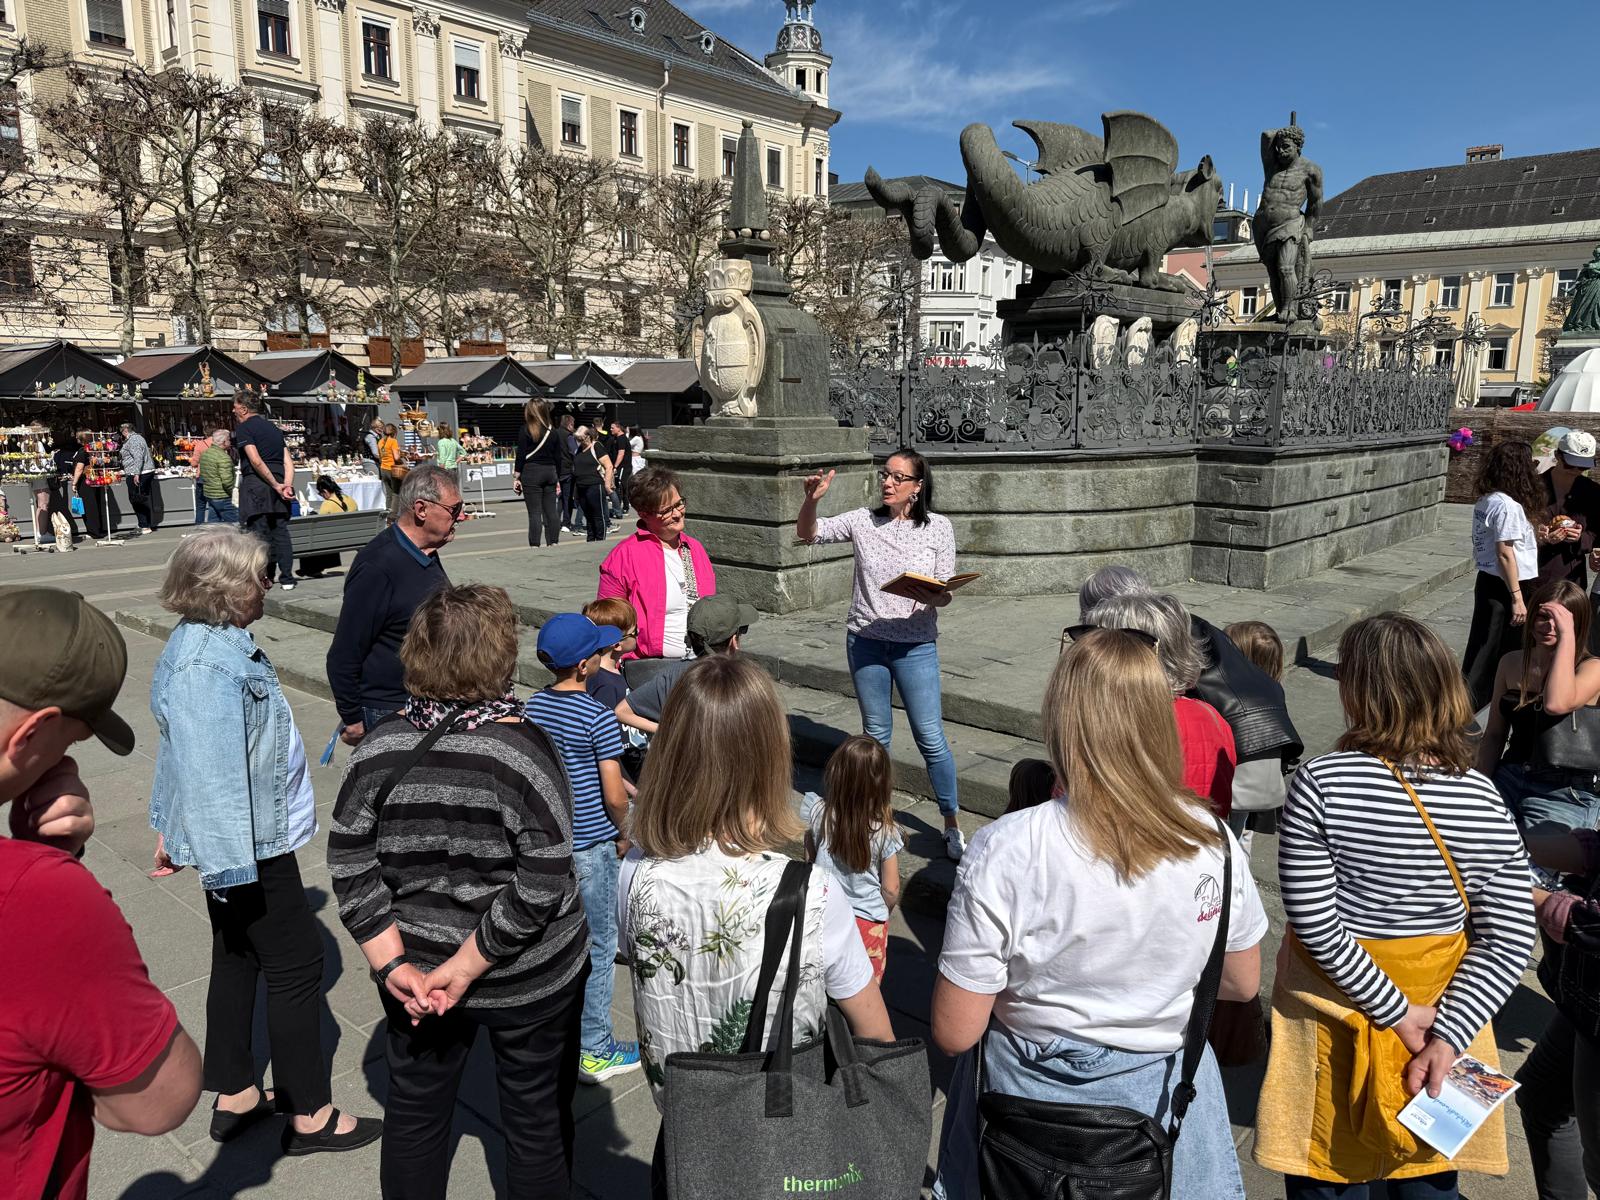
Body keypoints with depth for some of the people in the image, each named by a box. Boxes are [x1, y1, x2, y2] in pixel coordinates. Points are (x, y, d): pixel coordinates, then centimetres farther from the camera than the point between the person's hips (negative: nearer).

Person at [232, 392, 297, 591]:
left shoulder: (243, 428, -2)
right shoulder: (273, 428, 19)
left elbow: (256, 461, -15)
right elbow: (288, 461, 8)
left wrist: (276, 485, -13)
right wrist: (287, 485, -3)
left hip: (256, 484, -6)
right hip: (278, 482, 6)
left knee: (258, 533, -3)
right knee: (280, 531, 7)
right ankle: (287, 578, 8)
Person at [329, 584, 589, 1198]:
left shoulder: (379, 747, -9)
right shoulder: (522, 747, -21)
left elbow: (351, 870, -7)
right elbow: (541, 887, -24)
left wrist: (394, 966, -8)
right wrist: (464, 971, -16)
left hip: (417, 975, 4)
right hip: (528, 982, -3)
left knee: (414, 1115, 24)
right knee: (537, 1120, 17)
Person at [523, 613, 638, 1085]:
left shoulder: (533, 707, -1)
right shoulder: (599, 719, -20)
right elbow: (613, 795, -17)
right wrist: (622, 833, 0)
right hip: (590, 846, -6)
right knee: (597, 947, 7)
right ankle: (595, 1051, 18)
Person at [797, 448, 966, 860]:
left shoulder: (938, 528, -3)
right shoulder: (864, 521, 0)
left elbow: (945, 595, -1)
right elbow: (807, 534, -1)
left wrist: (930, 597, -24)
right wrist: (811, 500, -20)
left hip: (916, 645, -2)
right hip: (865, 641, 2)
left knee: (931, 738, 1)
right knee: (875, 734, 15)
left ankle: (952, 826, 17)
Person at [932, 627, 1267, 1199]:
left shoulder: (1005, 852, -27)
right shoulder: (1213, 841, -15)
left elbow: (954, 1034, -20)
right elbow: (1242, 983, 2)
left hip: (1038, 1093, -2)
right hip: (1163, 1093, 3)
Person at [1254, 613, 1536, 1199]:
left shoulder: (1318, 784, -20)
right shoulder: (1483, 801, -10)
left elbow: (1313, 922, -21)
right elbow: (1508, 943, -10)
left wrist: (1398, 1013, -12)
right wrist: (1446, 1036, -11)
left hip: (1331, 1013, -3)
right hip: (1442, 1005, 3)